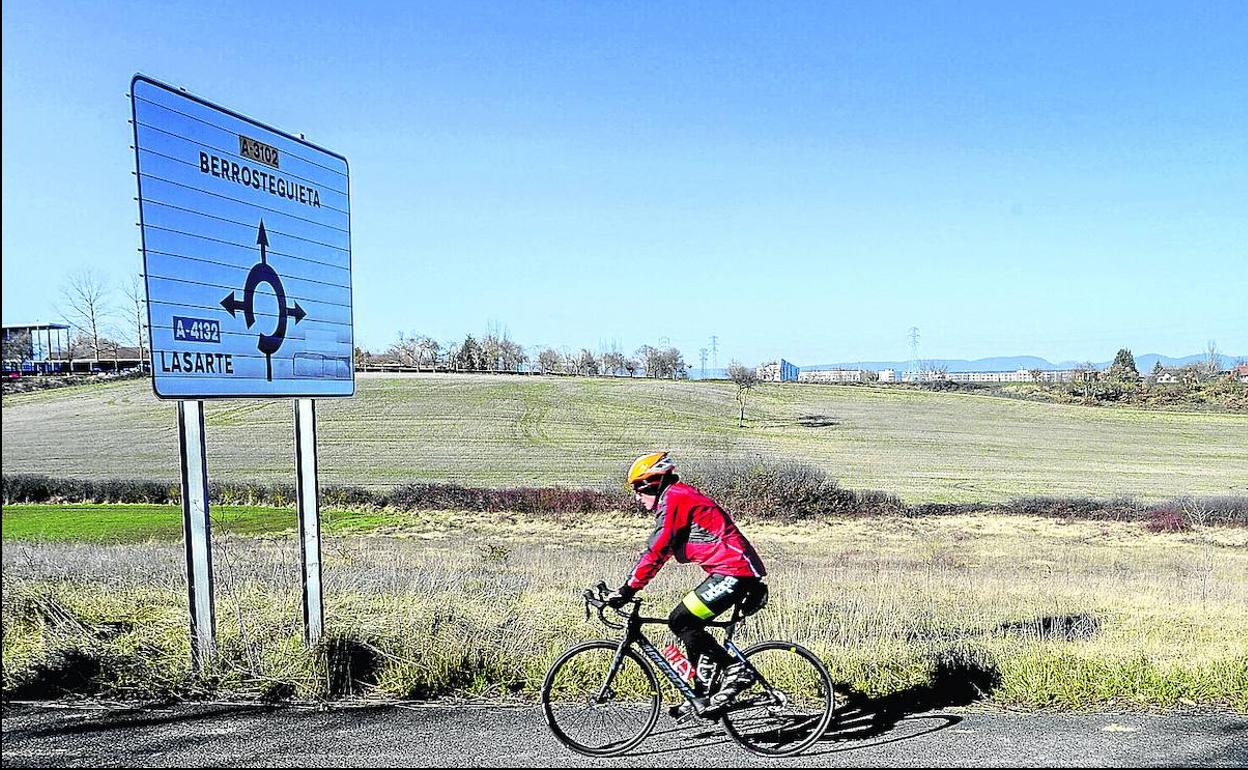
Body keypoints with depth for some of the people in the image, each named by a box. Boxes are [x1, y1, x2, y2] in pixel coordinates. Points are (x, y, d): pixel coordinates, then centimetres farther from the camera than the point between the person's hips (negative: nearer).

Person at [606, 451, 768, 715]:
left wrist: (627, 590, -15)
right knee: (689, 625, 13)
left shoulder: (673, 498, -9)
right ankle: (704, 695, 16)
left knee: (681, 621, -11)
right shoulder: (682, 497, 22)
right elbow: (658, 551, 26)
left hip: (734, 571, -11)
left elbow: (656, 551, -18)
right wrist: (627, 587, 23)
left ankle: (735, 669, -6)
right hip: (741, 570, 11)